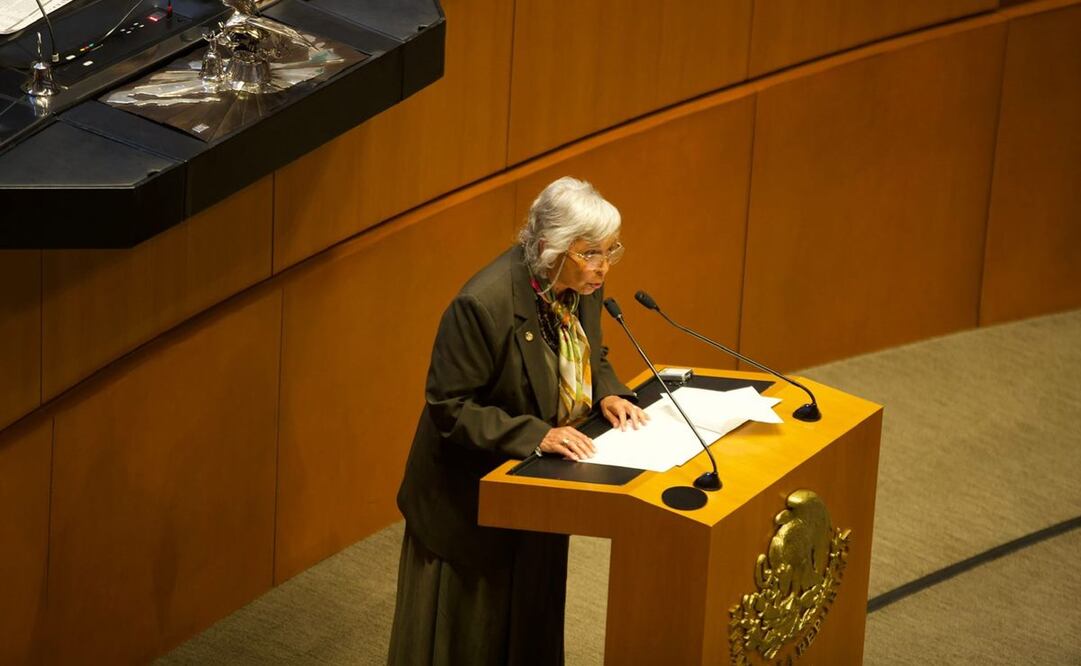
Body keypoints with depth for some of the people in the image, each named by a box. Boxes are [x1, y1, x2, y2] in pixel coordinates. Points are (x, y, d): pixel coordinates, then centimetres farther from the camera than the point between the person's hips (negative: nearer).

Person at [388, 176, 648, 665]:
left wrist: (607, 393, -9)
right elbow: (449, 407, -25)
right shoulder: (484, 304, -30)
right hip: (472, 497, -7)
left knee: (533, 622, 20)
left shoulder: (584, 285, -7)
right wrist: (534, 435, -32)